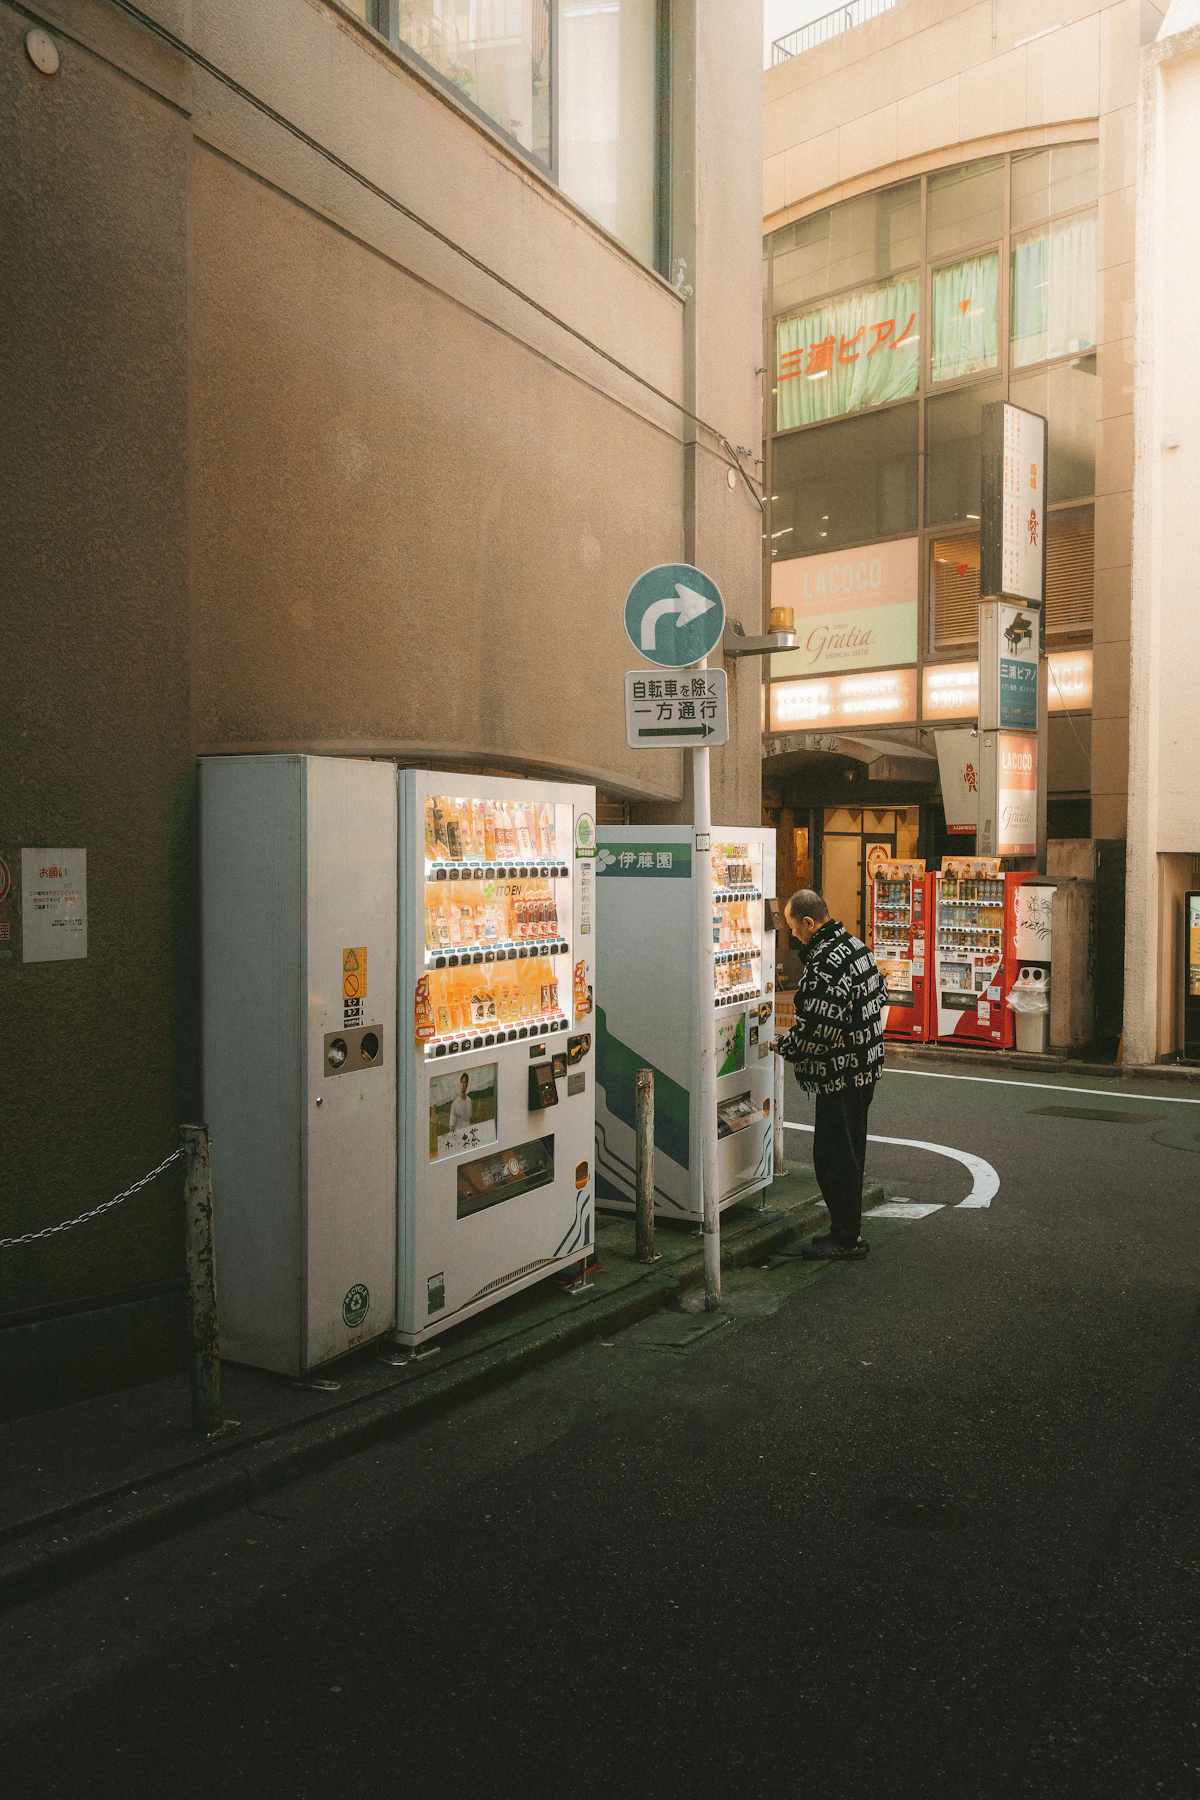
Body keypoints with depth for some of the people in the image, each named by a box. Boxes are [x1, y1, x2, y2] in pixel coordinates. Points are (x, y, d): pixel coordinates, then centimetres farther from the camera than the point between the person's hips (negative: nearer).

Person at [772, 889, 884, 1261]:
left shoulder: (824, 964, -24)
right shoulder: (855, 945, 8)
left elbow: (816, 1029, -27)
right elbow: (877, 998, 17)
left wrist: (783, 1047, -8)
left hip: (841, 1075, -10)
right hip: (865, 1065, 10)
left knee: (833, 1156, 1)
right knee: (849, 1152, 18)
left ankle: (846, 1240, 11)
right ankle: (847, 1230, 29)